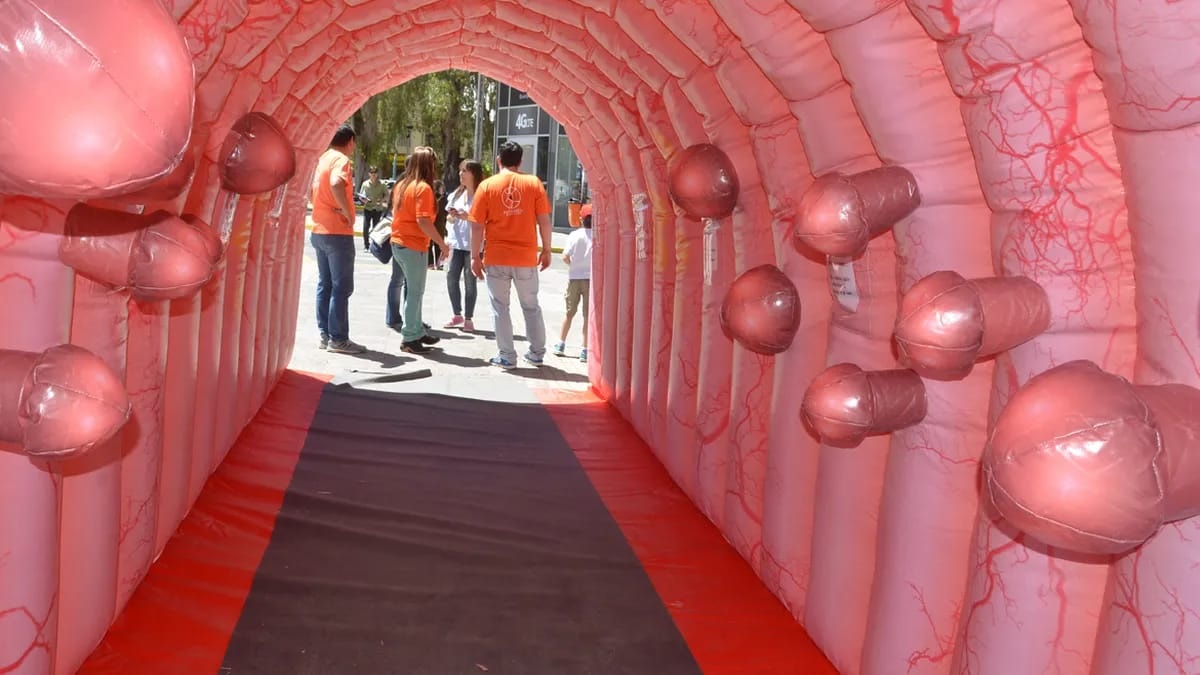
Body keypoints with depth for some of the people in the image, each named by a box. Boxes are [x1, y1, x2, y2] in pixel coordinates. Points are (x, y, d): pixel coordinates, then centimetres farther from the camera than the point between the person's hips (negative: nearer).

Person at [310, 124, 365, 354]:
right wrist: (348, 213, -24)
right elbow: (336, 184, -32)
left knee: (325, 284, 13)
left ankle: (325, 334, 17)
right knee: (341, 287, -4)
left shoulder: (322, 159, 14)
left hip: (320, 230, 9)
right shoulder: (341, 160, -12)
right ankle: (338, 339, -2)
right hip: (338, 232, -9)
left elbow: (311, 191, 23)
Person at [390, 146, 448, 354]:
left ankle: (417, 331, 24)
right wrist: (441, 242, -16)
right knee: (415, 292, -1)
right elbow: (423, 221, -22)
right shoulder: (423, 188, -15)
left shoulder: (402, 184, 10)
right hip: (414, 246, -8)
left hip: (398, 243, 8)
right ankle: (409, 339, 4)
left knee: (413, 289, 17)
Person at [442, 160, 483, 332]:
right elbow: (449, 218, 17)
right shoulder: (457, 194, 11)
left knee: (469, 281, -1)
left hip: (473, 245, -6)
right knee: (451, 278, 3)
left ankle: (468, 318, 9)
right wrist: (452, 217, -5)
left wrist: (468, 217, -20)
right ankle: (457, 315, 16)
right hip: (456, 243, 6)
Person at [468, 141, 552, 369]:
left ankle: (507, 356, 9)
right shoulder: (533, 183, -1)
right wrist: (546, 250, 9)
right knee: (531, 306, 16)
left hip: (497, 258, -1)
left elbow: (477, 225, -4)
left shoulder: (487, 186, -3)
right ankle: (537, 353, 22)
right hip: (526, 256, 2)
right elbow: (544, 220, -1)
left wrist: (475, 256, 3)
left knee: (500, 307, 8)